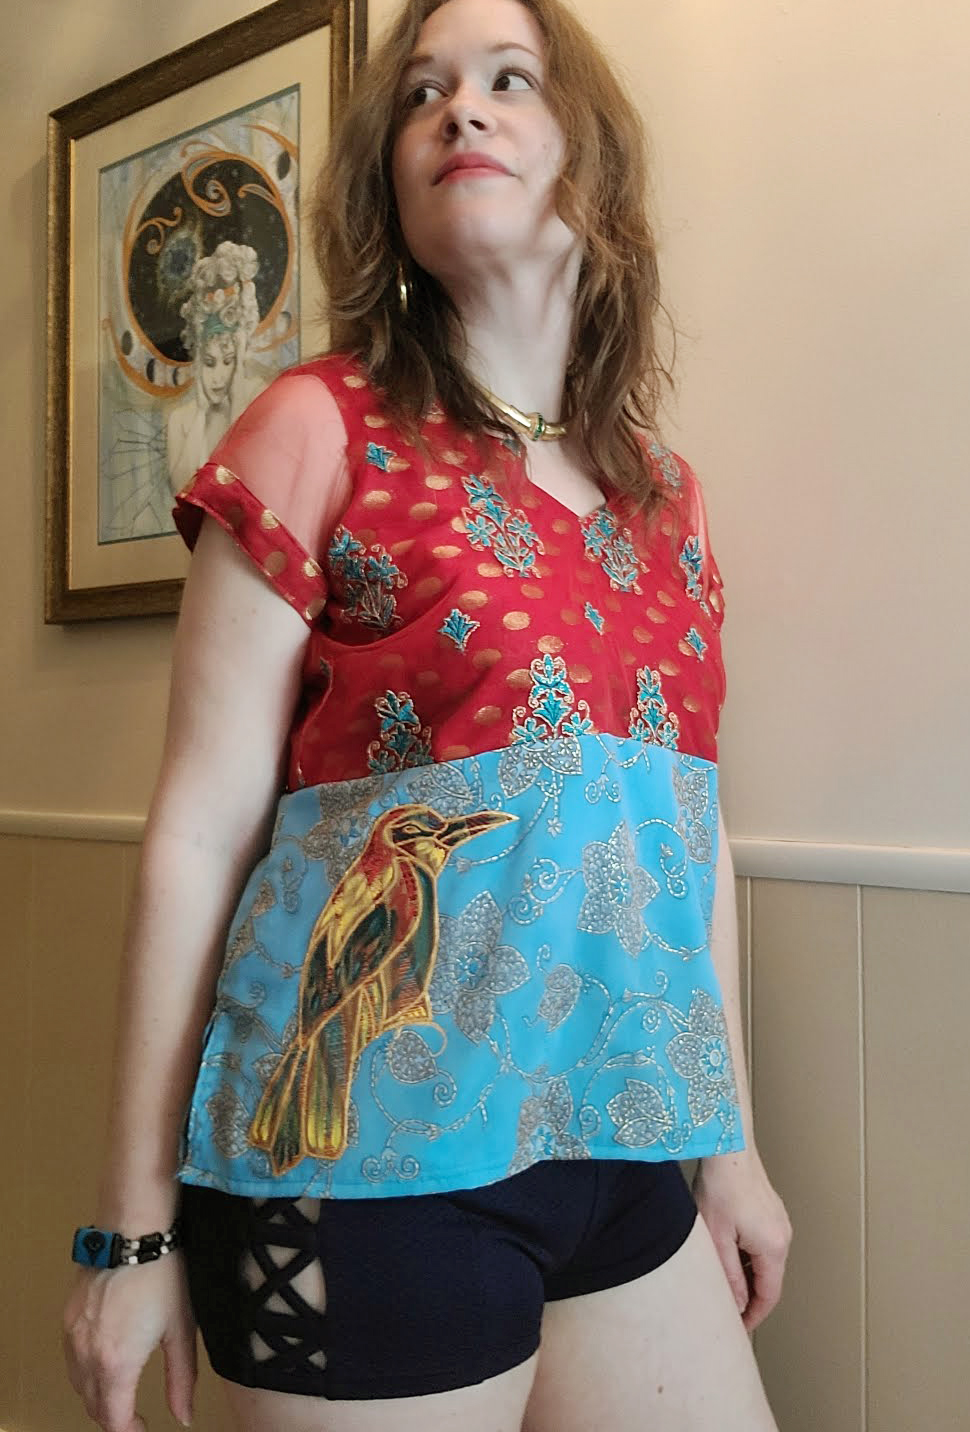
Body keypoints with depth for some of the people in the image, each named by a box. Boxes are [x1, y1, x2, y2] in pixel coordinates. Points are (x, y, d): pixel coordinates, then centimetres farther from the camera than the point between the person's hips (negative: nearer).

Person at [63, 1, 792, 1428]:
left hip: (617, 1158, 5)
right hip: (371, 1157, -5)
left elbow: (694, 831, 12)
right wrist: (136, 1224, -6)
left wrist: (732, 1145, 15)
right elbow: (200, 831, -8)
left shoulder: (664, 491, 9)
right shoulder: (323, 429, -6)